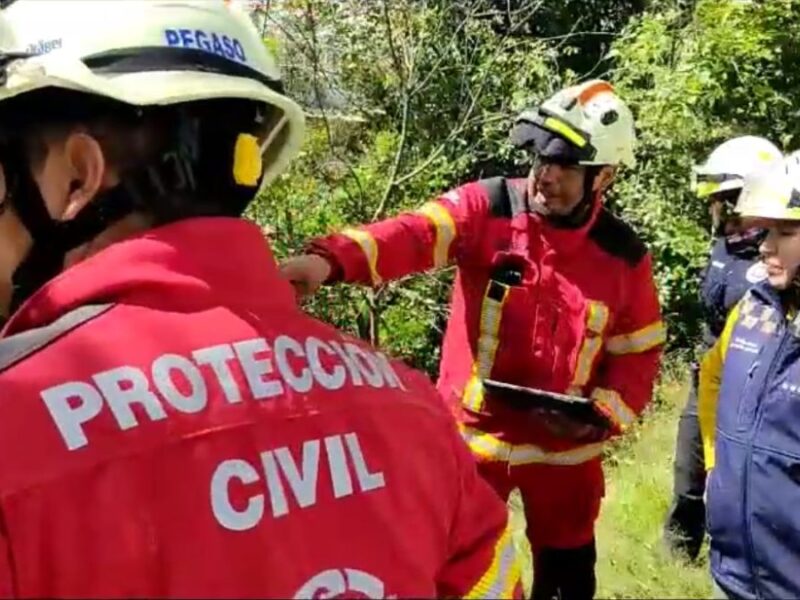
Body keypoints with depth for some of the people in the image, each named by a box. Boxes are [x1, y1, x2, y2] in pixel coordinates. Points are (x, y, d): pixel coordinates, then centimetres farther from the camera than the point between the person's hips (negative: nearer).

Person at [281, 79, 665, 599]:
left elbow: (639, 354, 1)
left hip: (564, 449, 2)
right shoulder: (487, 208, -11)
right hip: (473, 435, -1)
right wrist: (332, 259, -47)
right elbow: (413, 234, -29)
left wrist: (601, 417, -16)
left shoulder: (624, 257, -5)